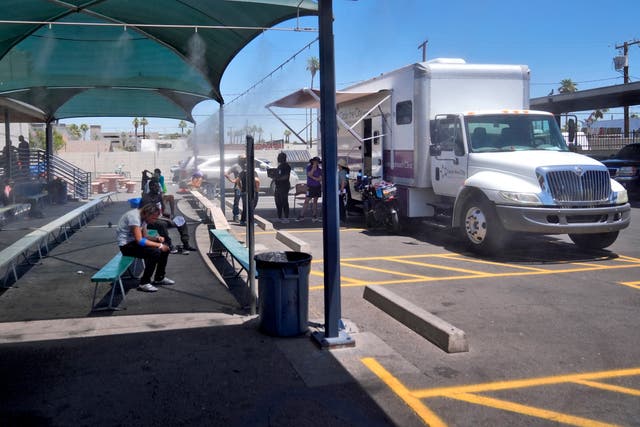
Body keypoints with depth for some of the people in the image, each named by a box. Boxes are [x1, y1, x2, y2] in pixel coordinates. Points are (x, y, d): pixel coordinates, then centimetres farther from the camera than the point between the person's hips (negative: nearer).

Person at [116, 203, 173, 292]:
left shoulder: (143, 217, 4)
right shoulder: (134, 216, -25)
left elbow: (145, 236, 12)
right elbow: (139, 240, -30)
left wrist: (156, 238, -8)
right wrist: (159, 245, -24)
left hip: (134, 242, 9)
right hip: (126, 245, -9)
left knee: (165, 249, 1)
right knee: (155, 252, -27)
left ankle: (159, 278, 16)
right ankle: (144, 283, -15)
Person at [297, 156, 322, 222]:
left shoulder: (319, 169, 7)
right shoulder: (309, 168, 1)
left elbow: (320, 179, 1)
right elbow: (309, 175, -15)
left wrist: (313, 177, -9)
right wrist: (313, 168, -16)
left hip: (317, 187, 3)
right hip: (310, 187, -3)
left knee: (315, 201, 7)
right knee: (306, 201, -6)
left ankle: (314, 215, 13)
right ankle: (301, 216, -4)